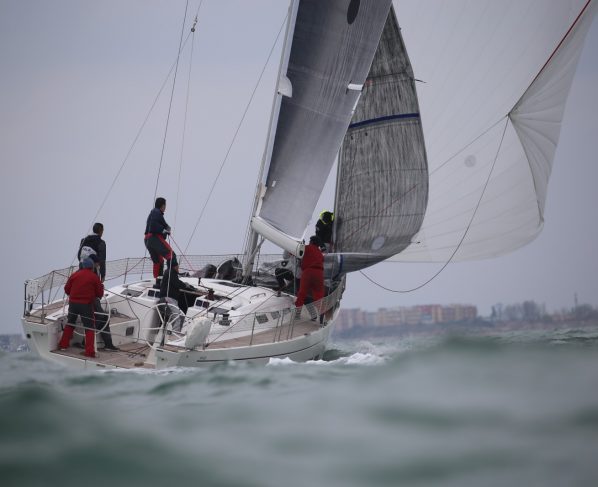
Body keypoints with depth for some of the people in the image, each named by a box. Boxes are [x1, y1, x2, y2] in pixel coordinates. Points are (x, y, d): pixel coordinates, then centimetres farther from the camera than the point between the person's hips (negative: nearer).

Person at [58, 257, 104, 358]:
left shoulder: (75, 275, 3)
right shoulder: (94, 277, -5)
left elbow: (66, 289, 8)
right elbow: (100, 293, -1)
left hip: (73, 303, 3)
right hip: (86, 304, -3)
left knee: (69, 324, 23)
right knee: (89, 328, 2)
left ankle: (63, 344, 27)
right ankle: (89, 351, -7)